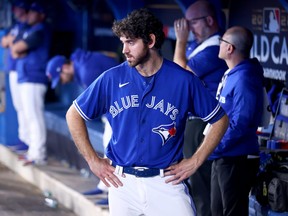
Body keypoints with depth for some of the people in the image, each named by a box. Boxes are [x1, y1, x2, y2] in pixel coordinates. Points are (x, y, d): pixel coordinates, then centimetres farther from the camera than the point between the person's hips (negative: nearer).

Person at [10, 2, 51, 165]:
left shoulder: (39, 31, -11)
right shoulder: (31, 30, 21)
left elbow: (17, 48, -18)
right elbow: (16, 49, 22)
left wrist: (16, 49, 3)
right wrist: (18, 52, 2)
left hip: (33, 79, -11)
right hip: (27, 78, 11)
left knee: (34, 116, -12)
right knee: (30, 117, 14)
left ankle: (39, 155, -14)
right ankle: (33, 152, 20)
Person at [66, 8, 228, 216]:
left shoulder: (183, 80, -3)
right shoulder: (112, 78, 0)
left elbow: (220, 119, 6)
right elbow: (74, 115, 11)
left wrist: (195, 161, 1)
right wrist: (93, 160, 6)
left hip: (166, 182, -2)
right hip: (122, 182, 2)